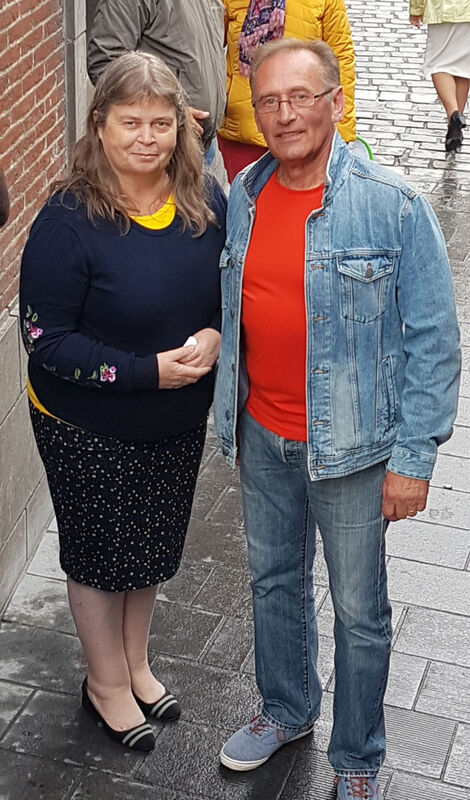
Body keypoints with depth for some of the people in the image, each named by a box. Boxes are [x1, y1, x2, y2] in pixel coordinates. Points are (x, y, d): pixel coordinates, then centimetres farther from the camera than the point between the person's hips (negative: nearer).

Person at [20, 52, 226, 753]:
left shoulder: (206, 201, -8)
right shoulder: (69, 221, -24)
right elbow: (45, 337, -21)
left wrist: (215, 334, -18)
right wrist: (147, 370, -27)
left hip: (179, 421, 5)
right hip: (89, 430, -5)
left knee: (152, 546, 23)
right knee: (100, 555, 15)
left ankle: (135, 662, 48)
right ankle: (106, 684, 39)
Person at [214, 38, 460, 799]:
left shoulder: (393, 206, -17)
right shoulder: (239, 198, -1)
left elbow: (433, 340, -14)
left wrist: (413, 458, -15)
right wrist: (230, 415, 11)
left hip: (350, 445, -5)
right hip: (261, 437, 5)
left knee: (360, 611, 10)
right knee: (273, 580, 23)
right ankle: (286, 709, 48)